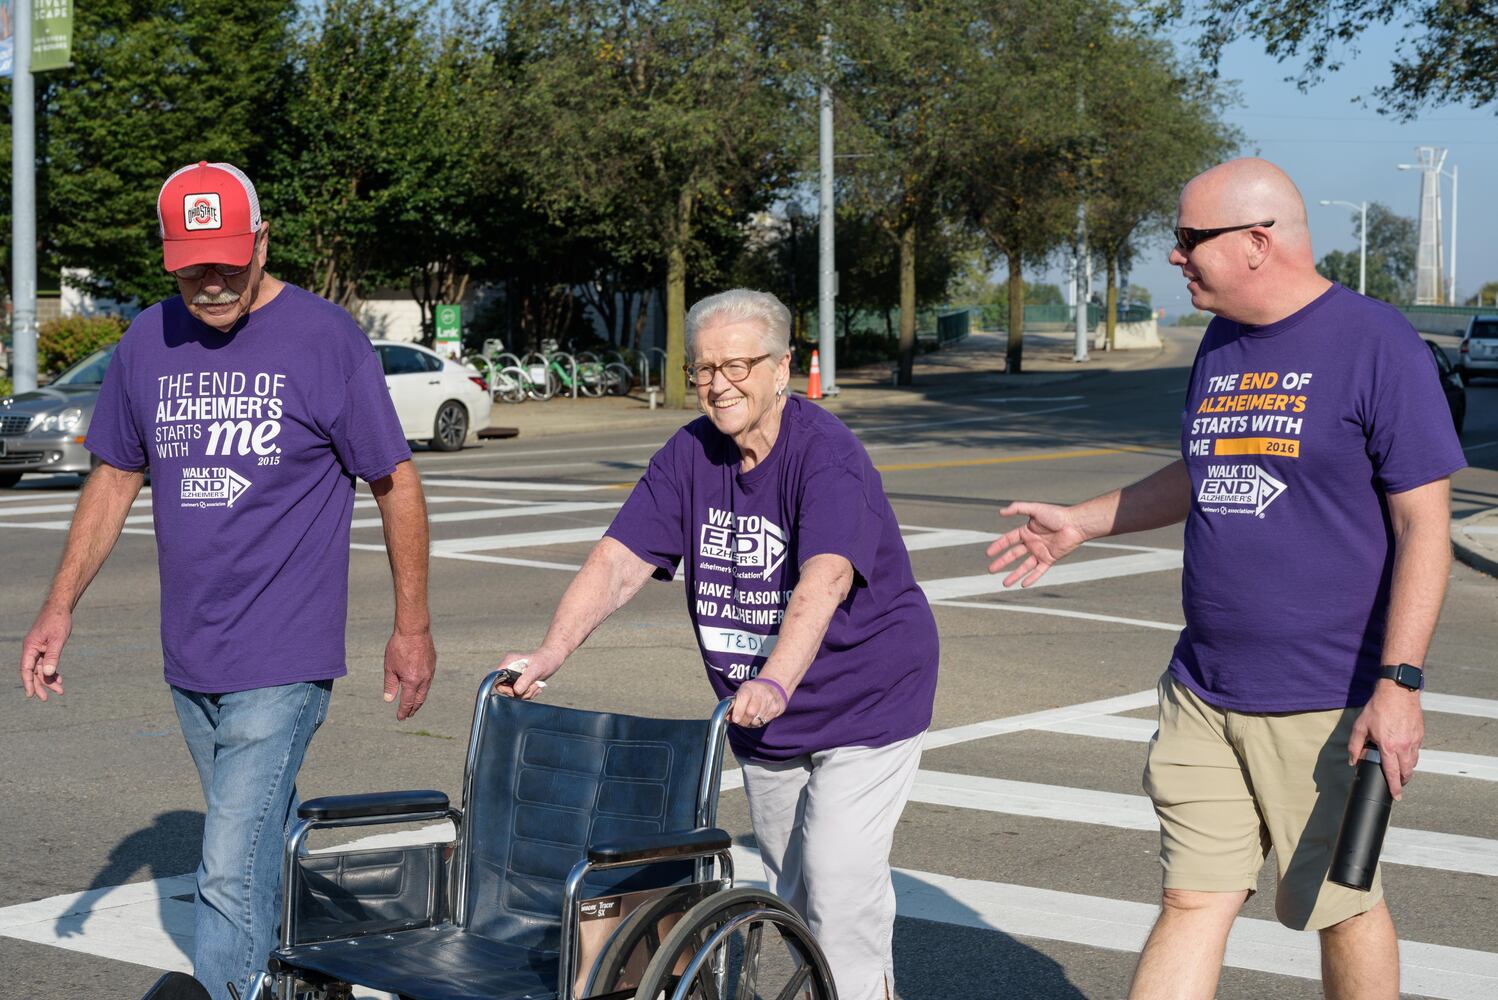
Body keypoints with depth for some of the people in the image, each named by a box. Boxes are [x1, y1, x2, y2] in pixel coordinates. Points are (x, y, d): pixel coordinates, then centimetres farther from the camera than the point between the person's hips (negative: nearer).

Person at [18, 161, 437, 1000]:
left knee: (232, 876, -10)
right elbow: (115, 480, 15)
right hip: (190, 660, 5)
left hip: (283, 662, -5)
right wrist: (61, 607, 7)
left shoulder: (326, 340, -8)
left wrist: (413, 627, -1)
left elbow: (397, 483, -2)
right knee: (270, 847, 18)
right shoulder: (149, 343, 6)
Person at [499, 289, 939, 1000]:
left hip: (867, 704, -6)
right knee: (787, 889, 15)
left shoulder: (826, 454, -23)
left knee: (839, 879, -15)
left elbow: (824, 579, -38)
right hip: (762, 726, 6)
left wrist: (774, 684, -53)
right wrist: (551, 653, -25)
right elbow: (618, 562, -10)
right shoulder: (689, 455, -4)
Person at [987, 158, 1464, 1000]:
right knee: (1195, 902, 5)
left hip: (1323, 704, -6)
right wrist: (1081, 523, 30)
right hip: (1203, 693, 6)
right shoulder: (1222, 345, 12)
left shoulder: (1377, 344, -10)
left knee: (1341, 906, 7)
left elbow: (1424, 525, -13)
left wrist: (1400, 683, -19)